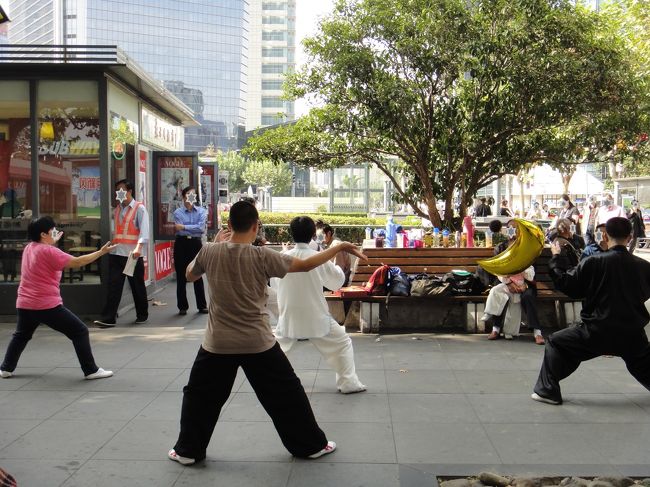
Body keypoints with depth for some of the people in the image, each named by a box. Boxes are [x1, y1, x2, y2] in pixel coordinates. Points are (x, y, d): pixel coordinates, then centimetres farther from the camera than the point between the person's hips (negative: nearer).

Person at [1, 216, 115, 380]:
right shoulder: (49, 251, -14)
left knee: (21, 336, 30)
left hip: (24, 305, 8)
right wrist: (101, 252, -16)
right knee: (80, 332, -3)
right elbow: (77, 262, -18)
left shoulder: (28, 248, 9)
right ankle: (91, 370, -4)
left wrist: (52, 242, 26)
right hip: (48, 306, -8)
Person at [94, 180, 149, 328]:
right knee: (113, 286, -1)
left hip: (132, 254, -5)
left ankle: (142, 315, 21)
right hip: (116, 254, 5)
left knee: (137, 286, 7)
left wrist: (138, 248, -27)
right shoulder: (117, 209, 17)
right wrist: (110, 246, 6)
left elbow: (144, 230, -14)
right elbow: (115, 230, 17)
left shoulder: (139, 209, -3)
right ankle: (108, 318, -2)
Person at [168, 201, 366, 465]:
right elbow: (306, 265, -8)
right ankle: (312, 445, 24)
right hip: (258, 343, -1)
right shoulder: (262, 256, -13)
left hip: (218, 343, 1)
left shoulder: (209, 251, -7)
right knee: (287, 394, 14)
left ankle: (187, 450, 26)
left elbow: (190, 275, 13)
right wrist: (340, 247, 2)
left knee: (199, 395, 20)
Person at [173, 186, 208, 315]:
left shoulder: (201, 211, 3)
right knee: (181, 276, 4)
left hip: (196, 244, 0)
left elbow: (201, 227, -12)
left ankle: (202, 305, 13)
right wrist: (194, 229, -12)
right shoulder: (178, 212, 2)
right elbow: (179, 229, -10)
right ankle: (182, 307, 13)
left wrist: (184, 227, -12)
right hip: (181, 244, 0)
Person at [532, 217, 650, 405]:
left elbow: (567, 284, -4)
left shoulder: (594, 262, -14)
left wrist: (556, 258, 7)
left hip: (598, 331, -3)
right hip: (632, 334, 4)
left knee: (556, 343, 12)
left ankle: (548, 391, 8)